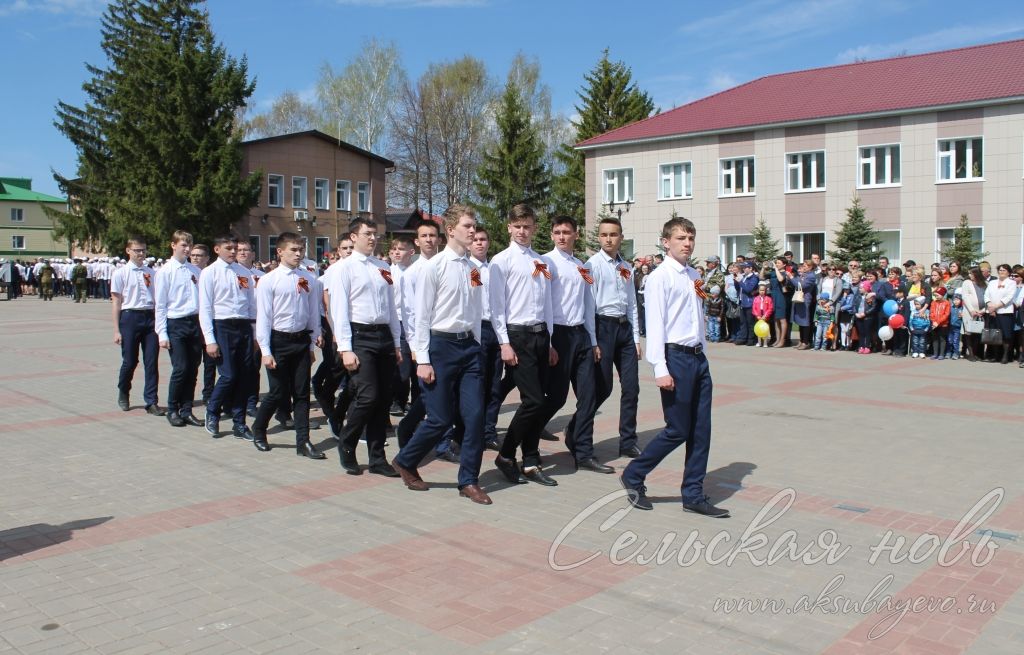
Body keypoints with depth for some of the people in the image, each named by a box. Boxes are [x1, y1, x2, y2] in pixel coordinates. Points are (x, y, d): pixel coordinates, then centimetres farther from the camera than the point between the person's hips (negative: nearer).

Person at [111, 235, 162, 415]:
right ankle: (123, 393, 33)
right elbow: (116, 302, 0)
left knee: (152, 362, 1)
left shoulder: (151, 273, 8)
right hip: (130, 317, -2)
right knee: (130, 361, 6)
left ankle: (151, 402, 8)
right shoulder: (121, 273, 0)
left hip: (151, 317, 2)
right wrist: (117, 330, -3)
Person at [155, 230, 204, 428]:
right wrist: (162, 333, -7)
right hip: (176, 324, -4)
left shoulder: (195, 271, 8)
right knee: (180, 369, -6)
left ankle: (186, 411, 19)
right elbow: (160, 305, -3)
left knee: (193, 370, 7)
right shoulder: (165, 271, -3)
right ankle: (172, 410, 11)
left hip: (195, 323, 4)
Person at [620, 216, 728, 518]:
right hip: (676, 357, -7)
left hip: (698, 357, 7)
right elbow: (655, 324, -14)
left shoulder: (694, 276, 13)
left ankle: (694, 495, 19)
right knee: (678, 430, -2)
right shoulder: (660, 277, -9)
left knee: (701, 431, 9)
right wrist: (661, 370, -18)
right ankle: (633, 476, 16)